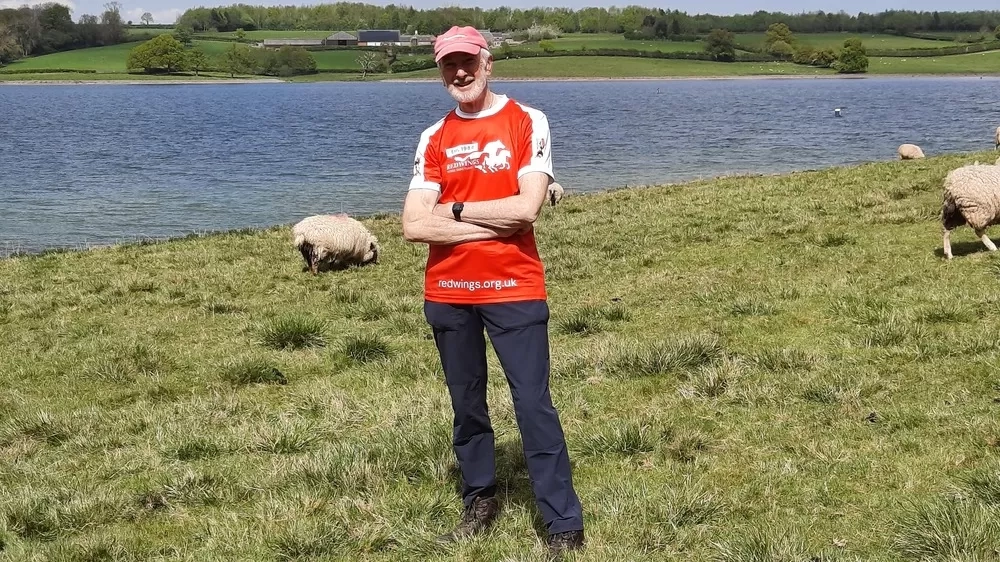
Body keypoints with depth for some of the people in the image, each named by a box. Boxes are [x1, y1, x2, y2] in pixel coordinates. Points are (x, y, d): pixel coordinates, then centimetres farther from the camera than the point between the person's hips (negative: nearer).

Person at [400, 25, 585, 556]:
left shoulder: (527, 122, -4)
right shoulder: (434, 138, 4)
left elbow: (527, 208, -16)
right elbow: (415, 226, -6)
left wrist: (455, 209, -8)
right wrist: (495, 223, -13)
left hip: (514, 290, -4)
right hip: (447, 293, 4)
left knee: (534, 404, -5)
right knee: (466, 404, 14)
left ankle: (564, 525, 0)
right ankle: (479, 501, 30)